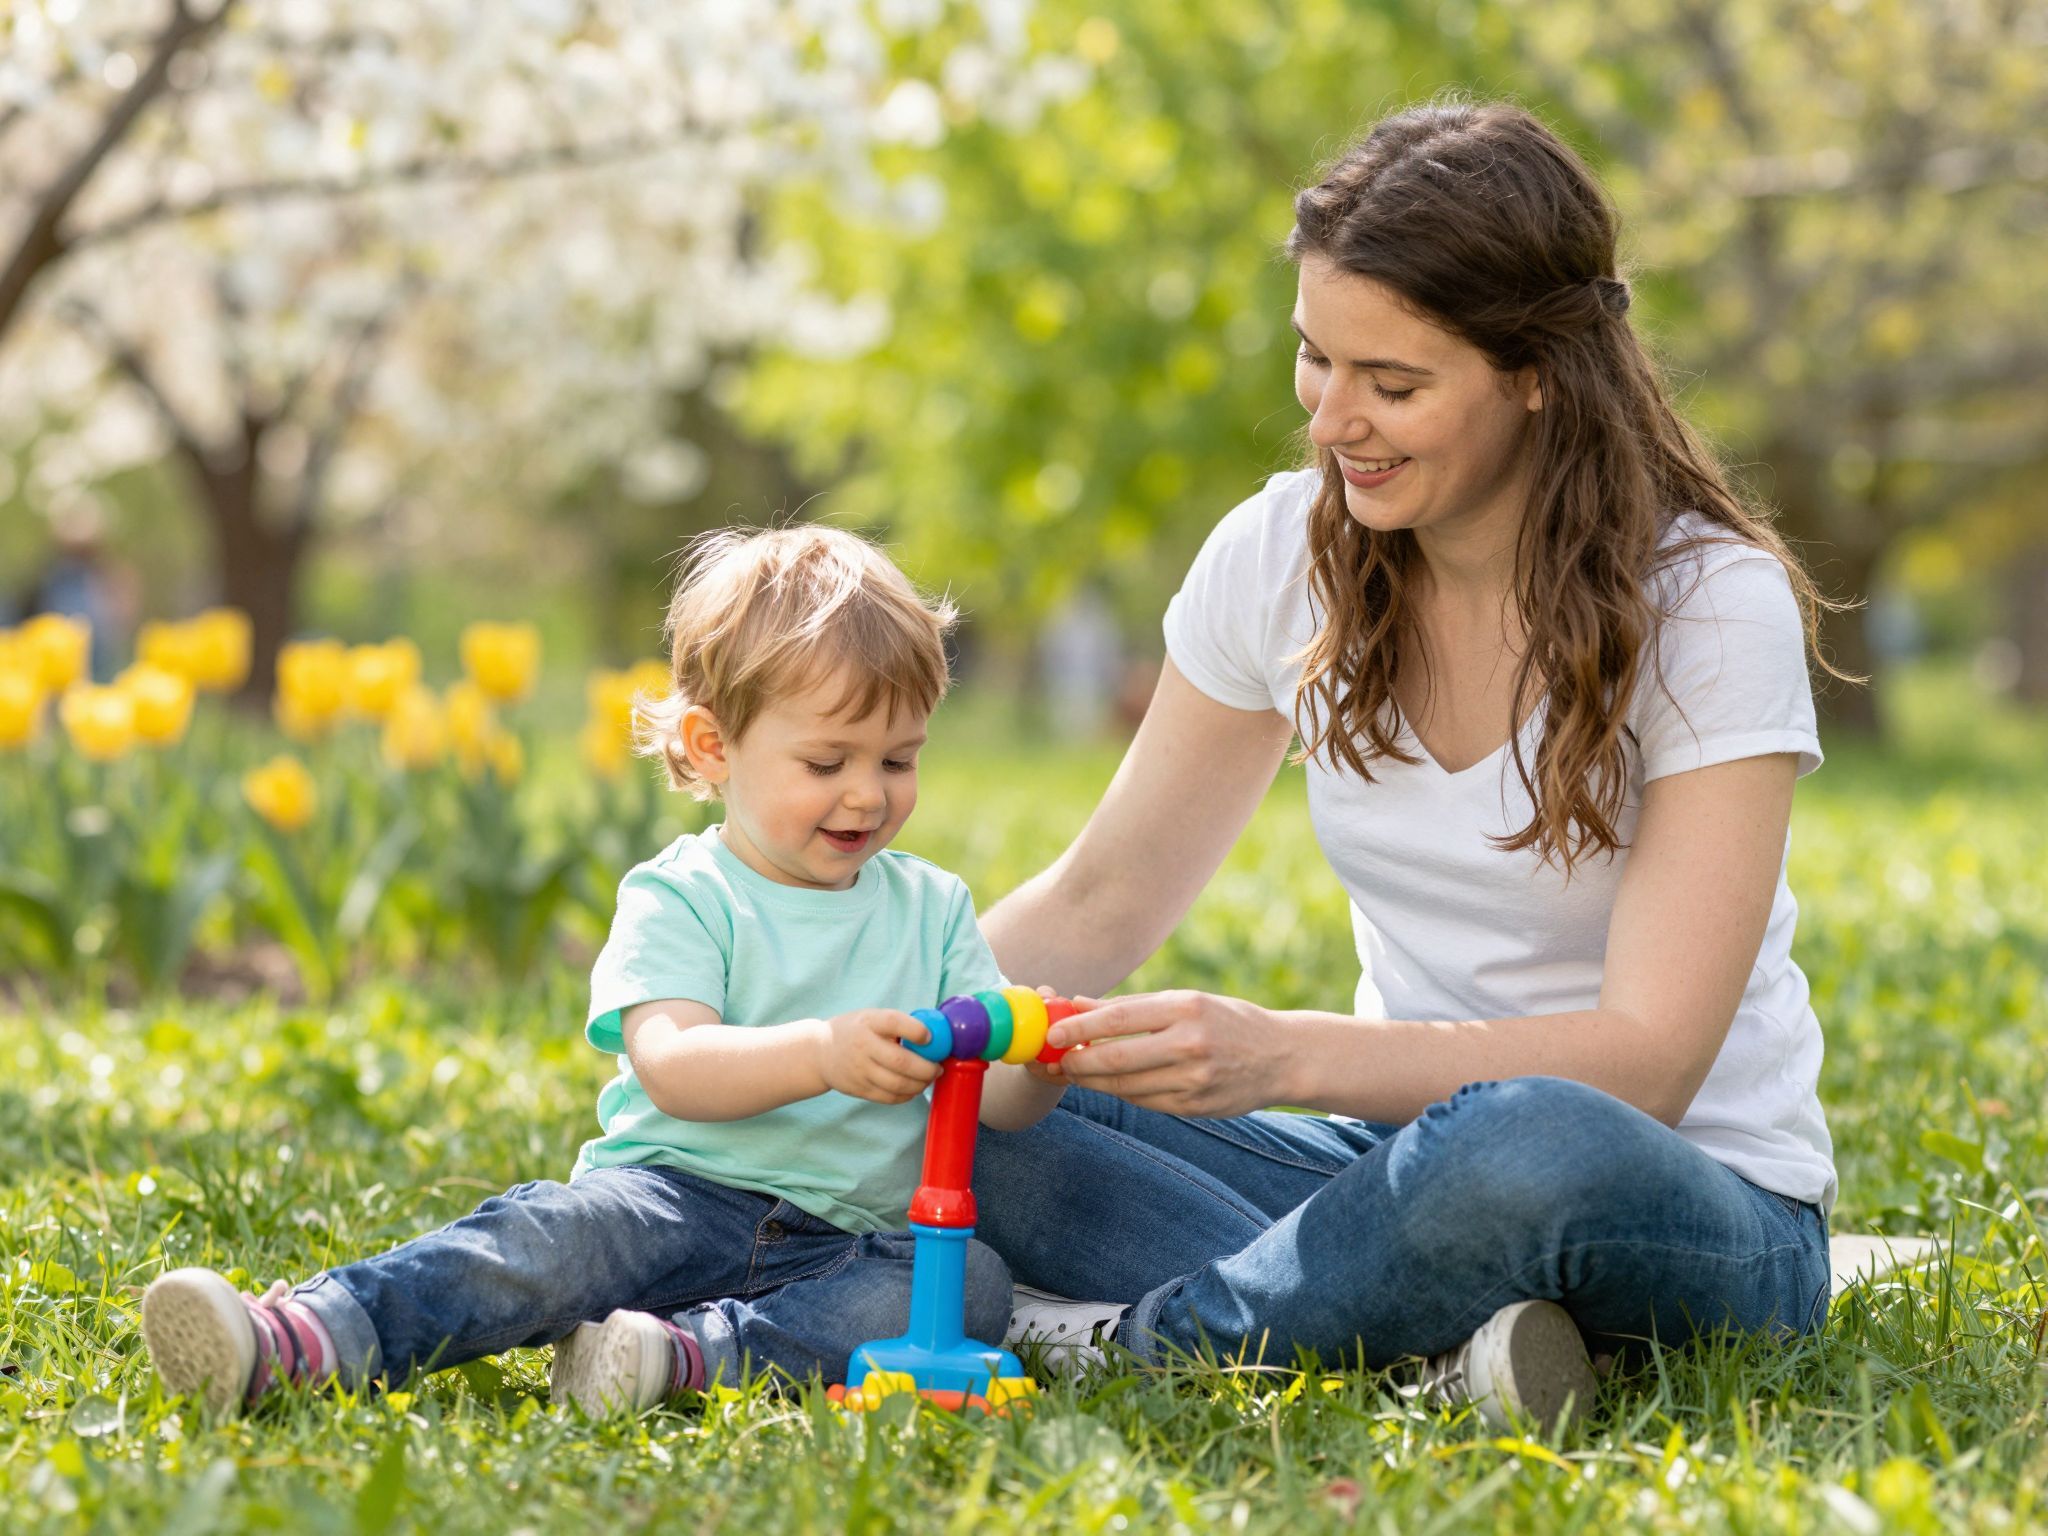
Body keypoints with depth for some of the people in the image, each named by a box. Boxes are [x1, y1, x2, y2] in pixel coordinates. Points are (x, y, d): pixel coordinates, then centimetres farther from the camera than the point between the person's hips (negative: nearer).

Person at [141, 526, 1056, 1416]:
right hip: (682, 1197, -3)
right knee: (559, 1234, -32)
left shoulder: (934, 908, 13)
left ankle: (697, 1352, -37)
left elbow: (995, 1100, 6)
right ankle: (304, 1336, -48)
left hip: (843, 1240, 3)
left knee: (974, 1287, -27)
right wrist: (821, 1053, -34)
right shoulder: (680, 899, 1)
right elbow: (670, 1067, -17)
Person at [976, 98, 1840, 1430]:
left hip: (1694, 1208, -5)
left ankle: (1135, 1340, -17)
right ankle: (1437, 1339, -28)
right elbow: (1101, 904, 7)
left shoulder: (1710, 606, -16)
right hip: (1413, 1149, 5)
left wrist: (1285, 1054, -37)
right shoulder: (1284, 559, -1)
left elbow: (1648, 1061, -24)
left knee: (1524, 1147, -41)